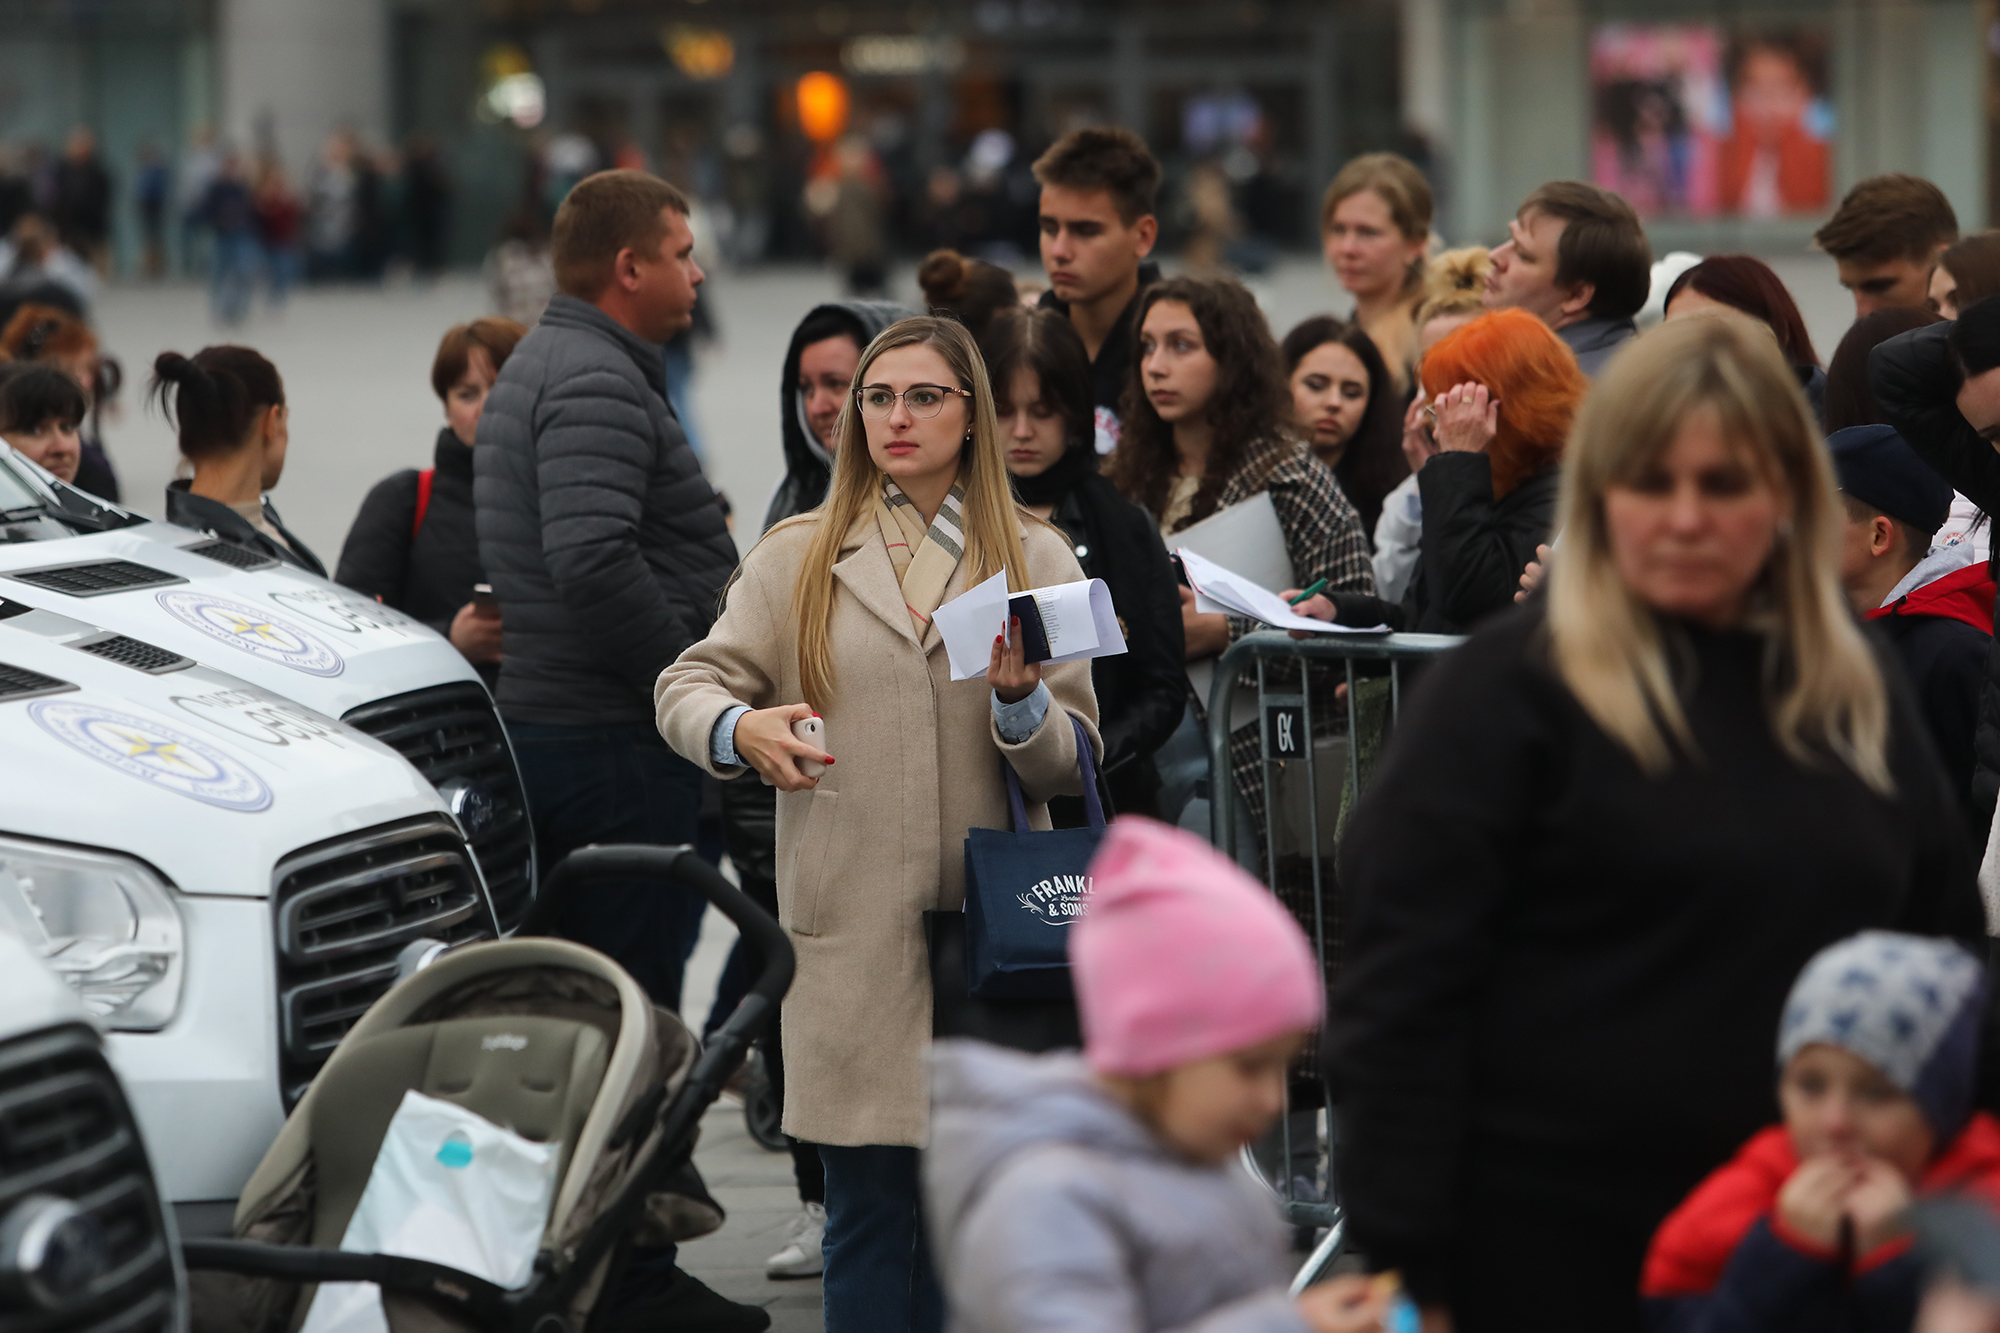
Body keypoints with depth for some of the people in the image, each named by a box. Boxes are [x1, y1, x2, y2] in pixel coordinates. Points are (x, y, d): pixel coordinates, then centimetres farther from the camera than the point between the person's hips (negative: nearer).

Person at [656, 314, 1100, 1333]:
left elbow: (1074, 760, 7)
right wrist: (741, 727, -15)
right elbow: (688, 684, 6)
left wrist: (1017, 697, -14)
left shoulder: (1035, 557, 11)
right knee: (867, 1201, -2)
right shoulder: (797, 558, 12)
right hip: (853, 933, 0)